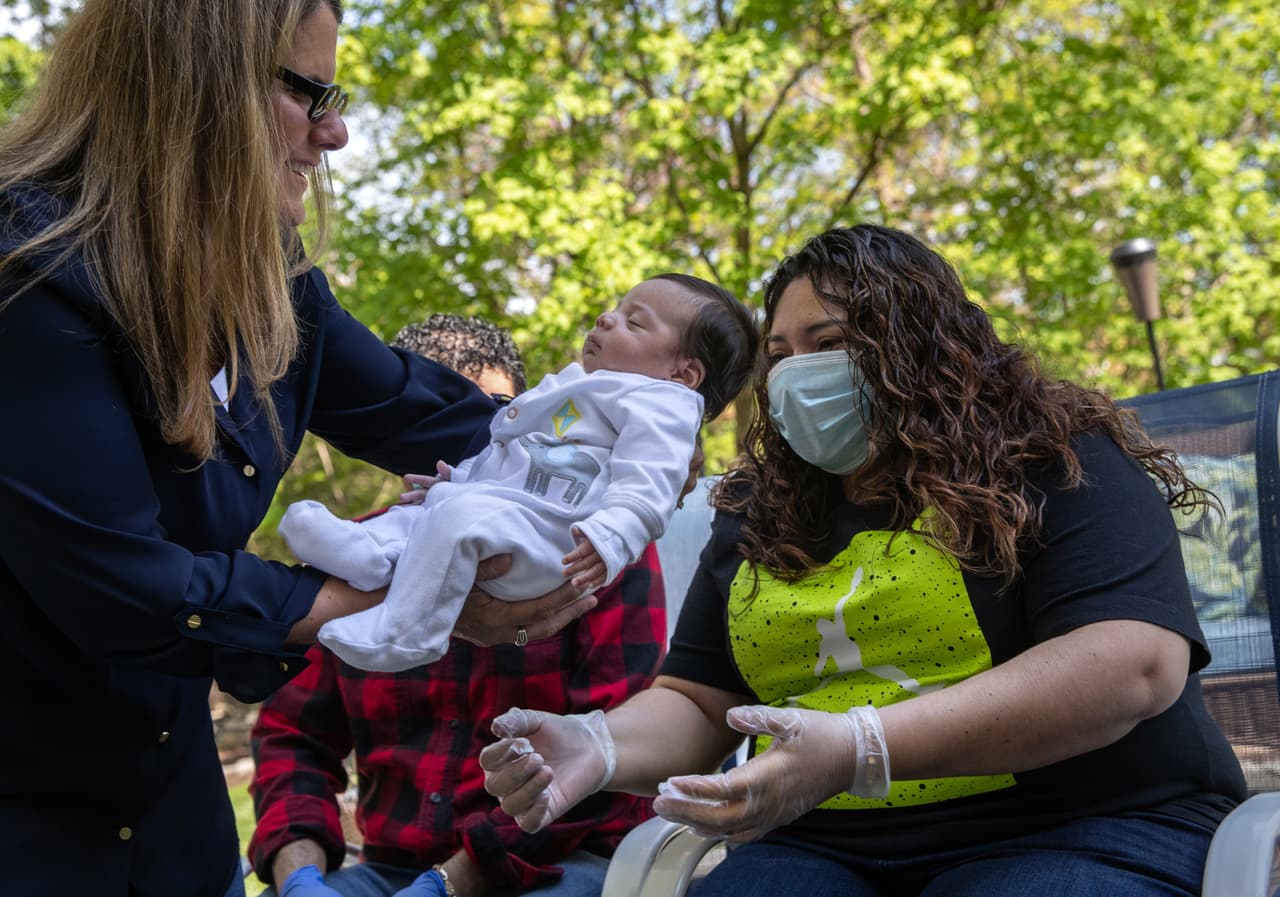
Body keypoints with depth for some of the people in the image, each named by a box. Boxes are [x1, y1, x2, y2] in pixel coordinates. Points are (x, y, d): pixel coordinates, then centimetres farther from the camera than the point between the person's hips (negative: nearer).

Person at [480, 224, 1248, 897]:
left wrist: (857, 750, -27)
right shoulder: (756, 519, 14)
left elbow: (1134, 665, -18)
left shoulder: (1054, 465, -3)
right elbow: (696, 702, 16)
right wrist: (599, 746, -9)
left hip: (1081, 831, -4)